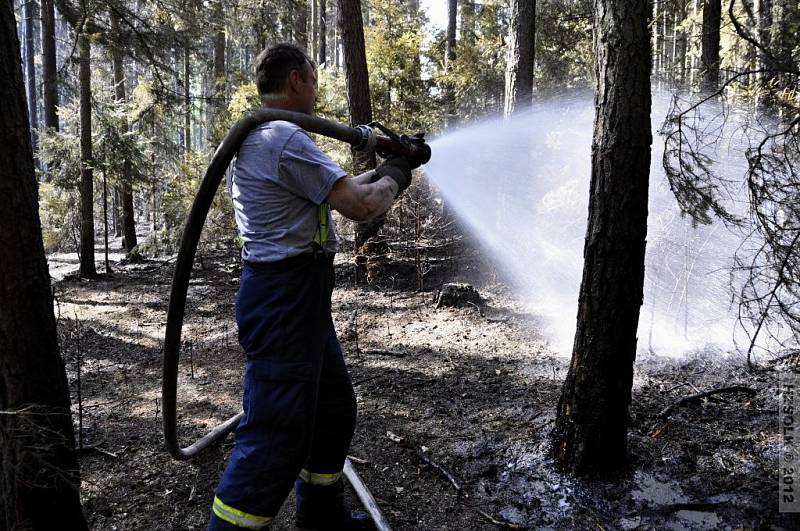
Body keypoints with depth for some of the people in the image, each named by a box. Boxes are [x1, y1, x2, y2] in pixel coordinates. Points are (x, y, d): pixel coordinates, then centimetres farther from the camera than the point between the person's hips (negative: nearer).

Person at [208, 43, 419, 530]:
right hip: (284, 299, -11)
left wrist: (382, 172, 22)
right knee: (277, 433, -5)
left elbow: (337, 191, 22)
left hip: (298, 298, 11)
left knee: (335, 408, 20)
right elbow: (360, 206, -19)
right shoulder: (284, 138, -17)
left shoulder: (262, 138, 17)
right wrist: (394, 178, 0)